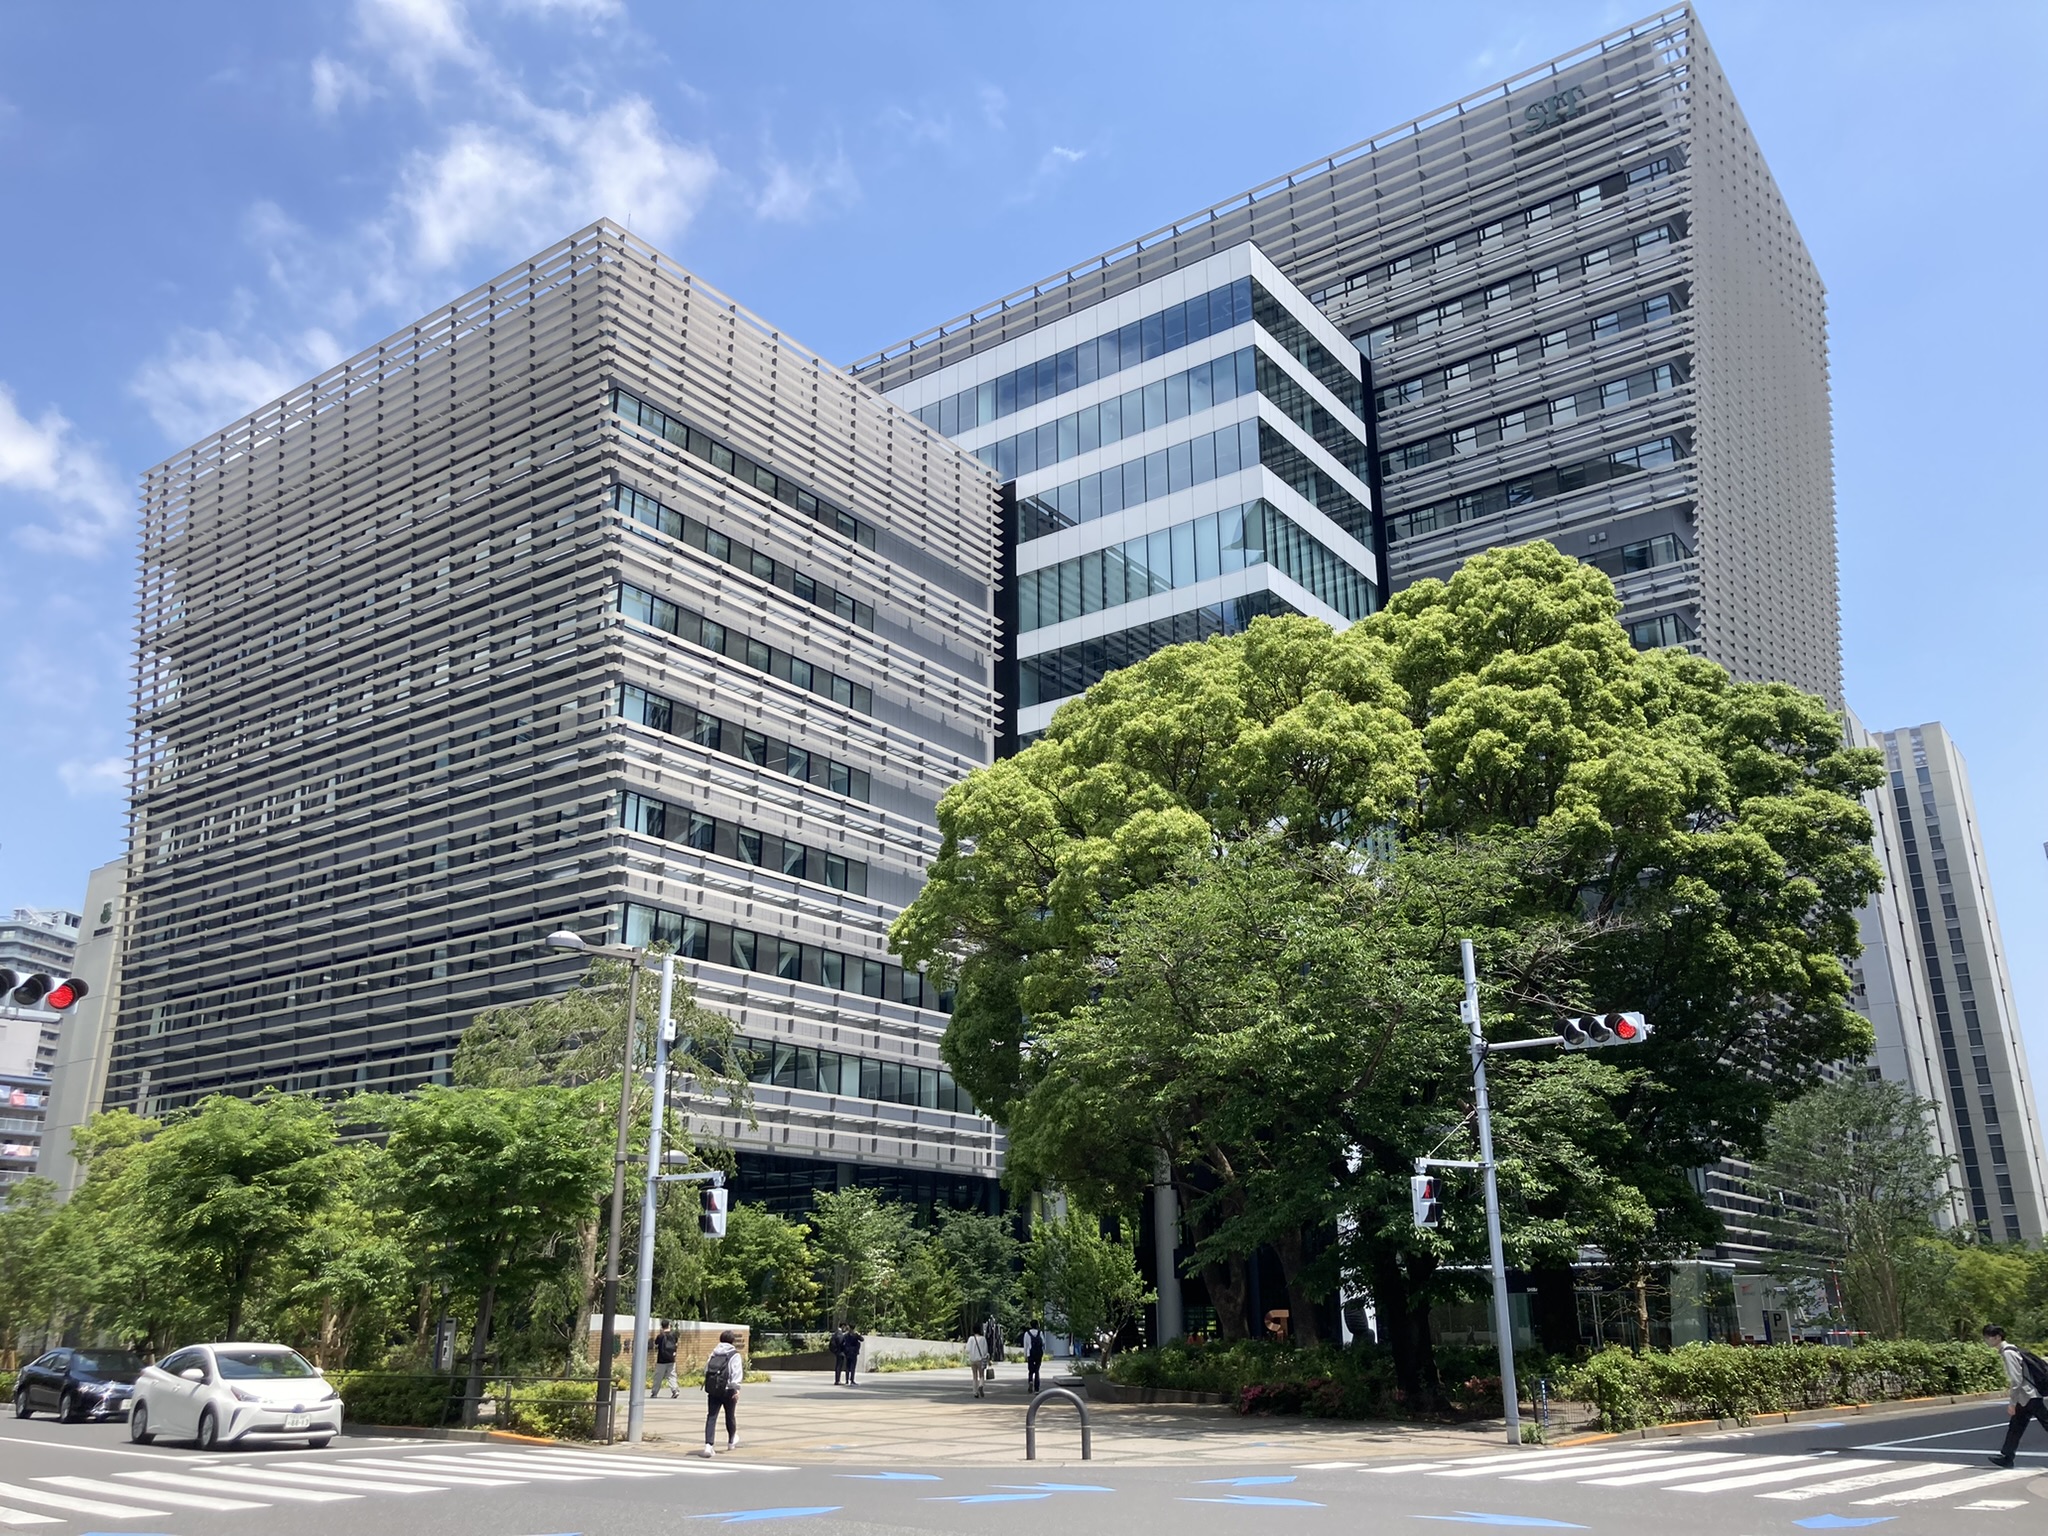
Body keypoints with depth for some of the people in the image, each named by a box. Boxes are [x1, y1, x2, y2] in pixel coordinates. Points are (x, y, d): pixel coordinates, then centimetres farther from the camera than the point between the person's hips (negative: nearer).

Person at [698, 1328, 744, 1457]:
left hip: (712, 1389, 3)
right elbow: (737, 1373, -14)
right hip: (727, 1390, -3)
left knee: (711, 1416, -1)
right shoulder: (735, 1355, -2)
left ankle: (708, 1445, -16)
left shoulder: (714, 1353, 13)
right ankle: (731, 1441, 36)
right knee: (730, 1415, 17)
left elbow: (706, 1369, 17)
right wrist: (736, 1388, -17)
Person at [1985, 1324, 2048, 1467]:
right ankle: (2007, 1456, 14)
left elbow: (2016, 1380, -22)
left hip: (2030, 1397, -10)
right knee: (2015, 1428, 11)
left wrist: (2012, 1403, -18)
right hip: (2024, 1398, 10)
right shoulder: (2007, 1350, 9)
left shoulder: (2008, 1353, -19)